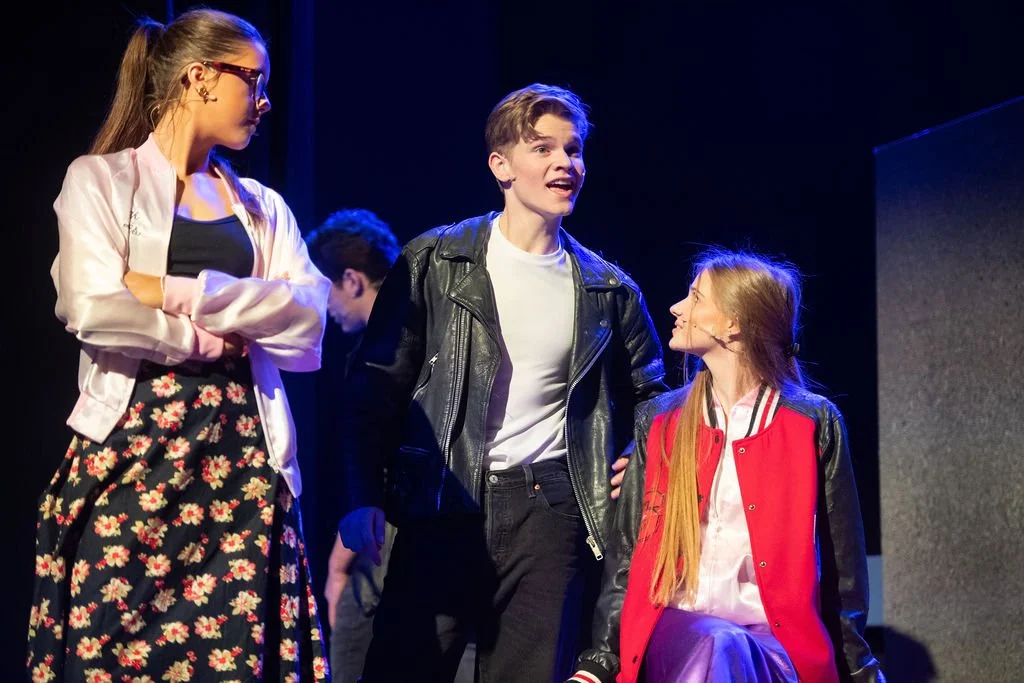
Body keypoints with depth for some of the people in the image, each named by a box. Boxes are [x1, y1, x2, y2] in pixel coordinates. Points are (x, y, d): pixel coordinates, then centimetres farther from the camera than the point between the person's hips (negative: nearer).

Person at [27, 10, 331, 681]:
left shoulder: (263, 207, 18)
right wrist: (218, 336, -5)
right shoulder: (101, 179, 4)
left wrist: (179, 293, -11)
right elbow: (92, 309, -13)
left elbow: (310, 311, -1)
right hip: (133, 446, -4)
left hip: (244, 449, 4)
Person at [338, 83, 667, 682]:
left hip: (550, 509, 2)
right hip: (443, 503, -2)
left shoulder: (608, 290, 10)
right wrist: (363, 496, -8)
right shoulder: (433, 263, 3)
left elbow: (650, 395, 24)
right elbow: (375, 389, 1)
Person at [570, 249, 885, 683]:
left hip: (777, 640, -1)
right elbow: (627, 553, 14)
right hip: (674, 629, 1)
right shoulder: (660, 423, 13)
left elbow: (841, 562, 8)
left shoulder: (813, 423, 5)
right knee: (713, 647, -36)